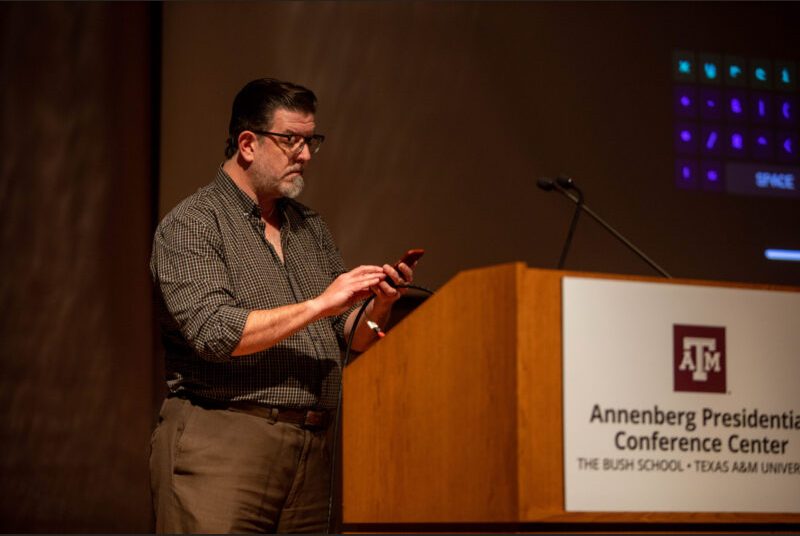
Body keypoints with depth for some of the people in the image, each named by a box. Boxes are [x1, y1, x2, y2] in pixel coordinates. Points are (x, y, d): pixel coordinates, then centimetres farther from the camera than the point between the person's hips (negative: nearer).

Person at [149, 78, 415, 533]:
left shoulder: (310, 227, 19)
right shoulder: (190, 226, -1)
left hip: (312, 447, 6)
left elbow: (355, 337, 19)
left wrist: (379, 305, -4)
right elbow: (213, 333, -16)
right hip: (223, 445, -6)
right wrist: (318, 305, -16)